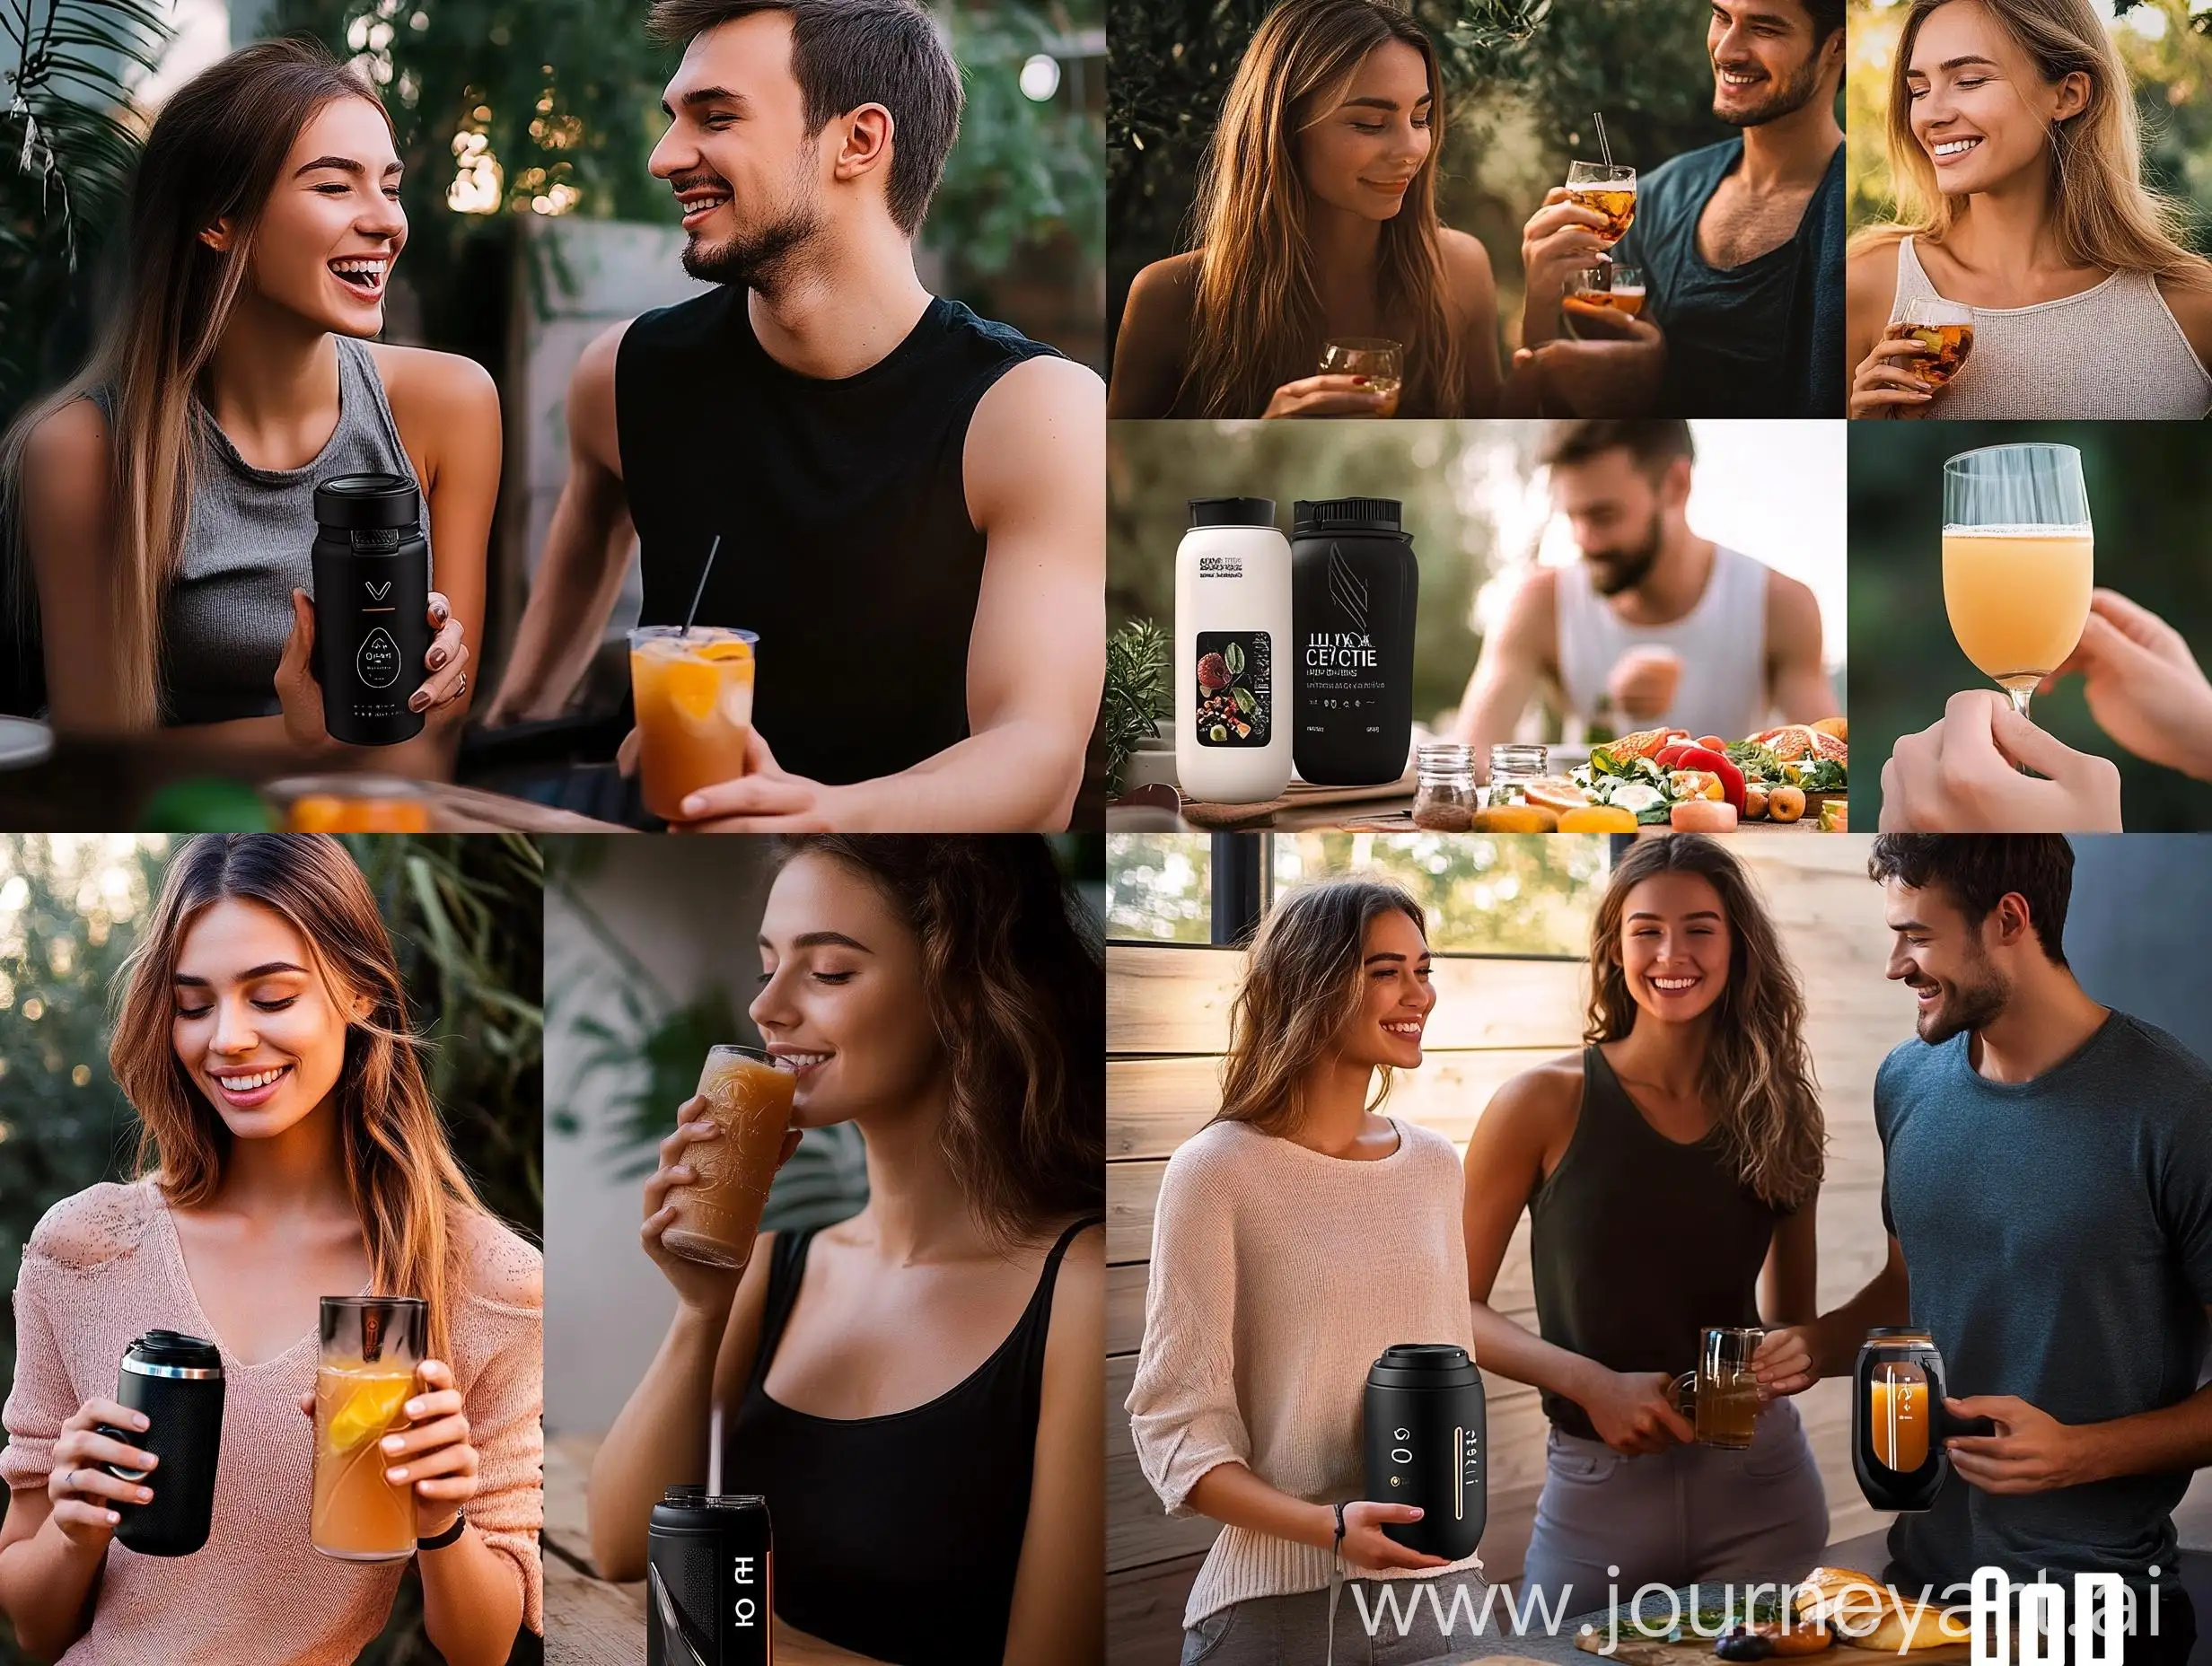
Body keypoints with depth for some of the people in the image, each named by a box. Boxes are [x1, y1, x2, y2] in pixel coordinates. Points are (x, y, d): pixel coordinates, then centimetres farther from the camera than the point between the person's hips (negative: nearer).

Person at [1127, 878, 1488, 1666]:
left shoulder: (1434, 1167, 7)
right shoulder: (1218, 1171, -8)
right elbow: (1175, 1423, -11)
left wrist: (1458, 1553, 13)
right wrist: (1329, 1529, -23)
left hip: (1444, 1583, 5)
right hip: (1278, 1602, -5)